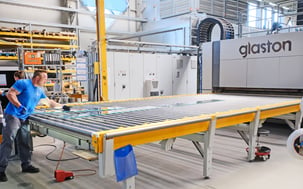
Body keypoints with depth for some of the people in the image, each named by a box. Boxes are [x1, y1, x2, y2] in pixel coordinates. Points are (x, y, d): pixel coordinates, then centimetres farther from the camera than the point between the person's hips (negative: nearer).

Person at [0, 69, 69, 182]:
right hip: (12, 116, -8)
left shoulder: (40, 90, 15)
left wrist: (62, 107, 25)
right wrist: (19, 106, -25)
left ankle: (26, 165, 23)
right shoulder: (23, 83, -8)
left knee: (24, 142, 12)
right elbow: (10, 94, -15)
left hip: (24, 118, 8)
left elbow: (49, 102, 26)